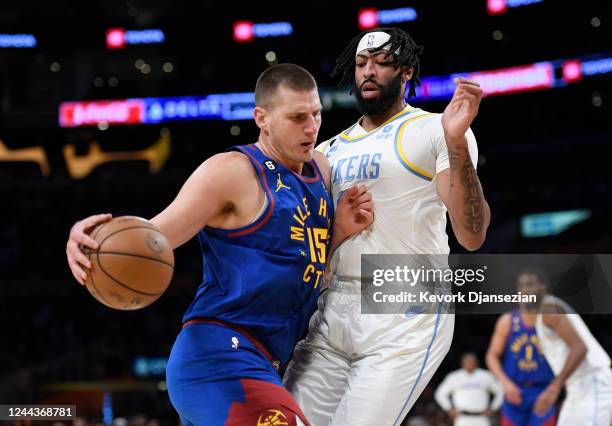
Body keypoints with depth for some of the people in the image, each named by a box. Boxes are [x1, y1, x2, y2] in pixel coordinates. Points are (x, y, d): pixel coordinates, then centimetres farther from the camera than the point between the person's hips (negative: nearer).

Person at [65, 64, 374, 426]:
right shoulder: (232, 171, -9)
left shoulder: (320, 169, 15)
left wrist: (342, 229, 3)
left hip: (261, 364, 9)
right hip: (220, 357, -9)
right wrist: (96, 239, -34)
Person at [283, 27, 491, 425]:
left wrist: (456, 142, -25)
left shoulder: (434, 131, -2)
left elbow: (472, 236, -14)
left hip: (406, 316, -6)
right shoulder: (329, 150, 17)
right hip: (332, 312, 6)